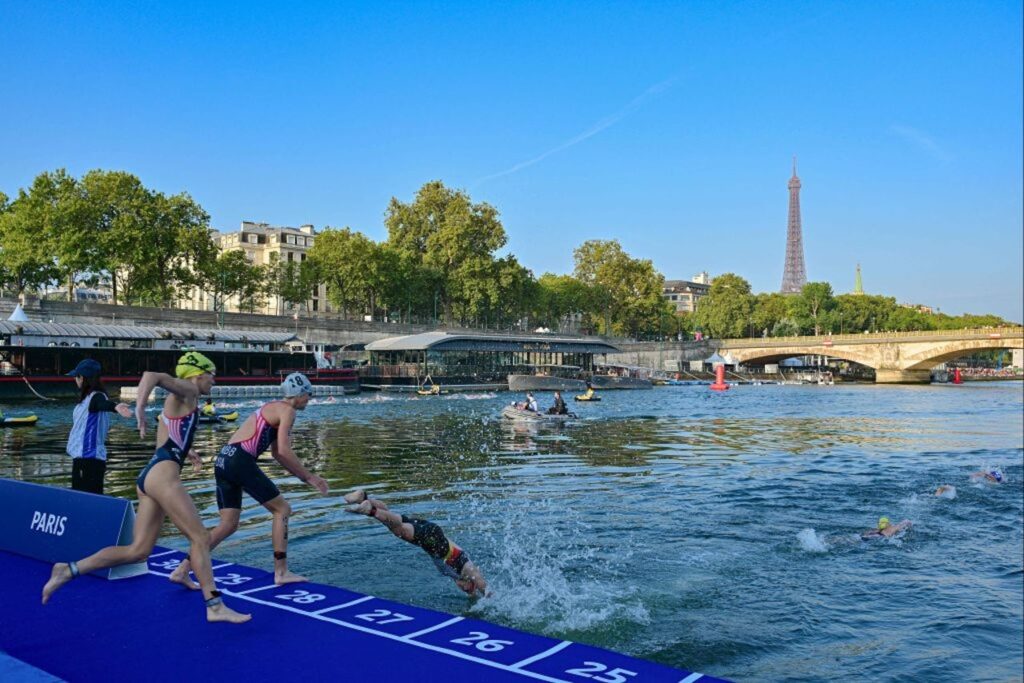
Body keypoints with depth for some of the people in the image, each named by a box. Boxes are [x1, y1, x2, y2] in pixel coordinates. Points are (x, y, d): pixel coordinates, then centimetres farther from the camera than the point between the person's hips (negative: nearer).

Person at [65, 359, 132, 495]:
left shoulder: (96, 397, -16)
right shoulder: (88, 397, 12)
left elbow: (104, 403, -40)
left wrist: (115, 407, -60)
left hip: (89, 459, -10)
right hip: (82, 457, 10)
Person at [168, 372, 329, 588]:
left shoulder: (273, 408, 26)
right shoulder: (287, 410, -3)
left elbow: (277, 452, 29)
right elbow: (284, 451, -13)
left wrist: (306, 477, 27)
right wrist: (308, 476, -3)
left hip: (224, 460, 9)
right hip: (240, 461, -9)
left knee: (229, 524, 11)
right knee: (282, 509, 3)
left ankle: (182, 570, 8)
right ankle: (281, 572, 4)